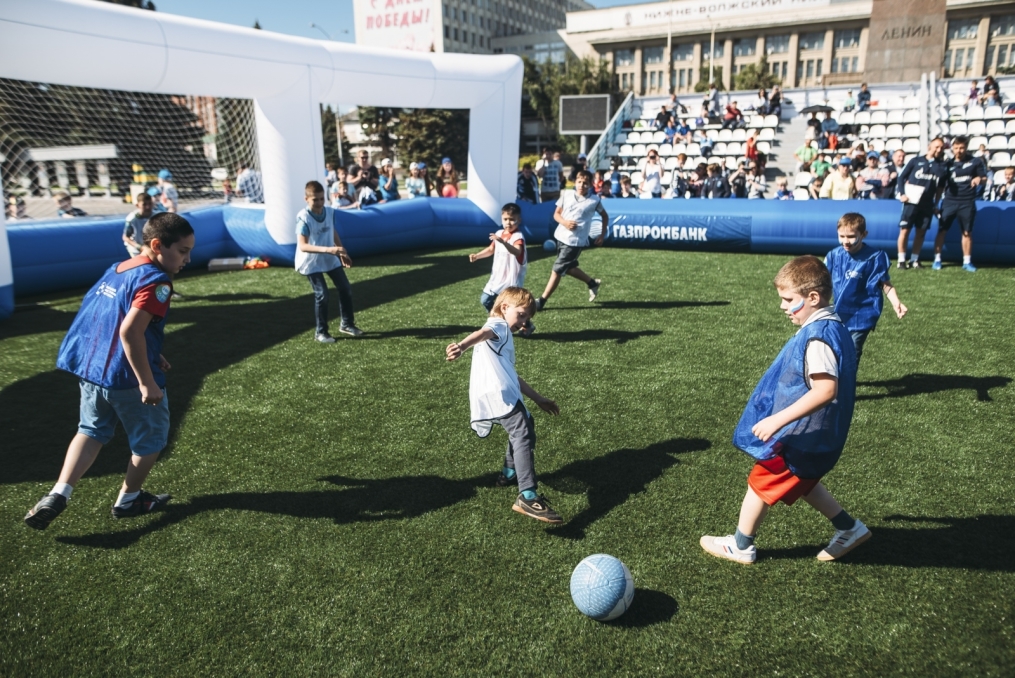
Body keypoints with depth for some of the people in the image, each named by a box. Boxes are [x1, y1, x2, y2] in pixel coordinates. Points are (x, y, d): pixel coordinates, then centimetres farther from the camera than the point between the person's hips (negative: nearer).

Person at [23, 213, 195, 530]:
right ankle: (129, 499, 29)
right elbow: (130, 331, -29)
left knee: (92, 431, 24)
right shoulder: (156, 281, -19)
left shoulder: (117, 269, 10)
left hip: (90, 368, 8)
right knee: (151, 437, 14)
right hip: (127, 377, -8)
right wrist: (147, 382, -25)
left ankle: (58, 495, 12)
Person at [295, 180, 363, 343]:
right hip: (311, 262, -6)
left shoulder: (330, 212, -6)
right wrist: (327, 249, -46)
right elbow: (302, 246, -34)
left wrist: (342, 253, 12)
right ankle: (321, 332, 7)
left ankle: (347, 324, 25)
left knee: (346, 289, 8)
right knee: (322, 295, -9)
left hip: (331, 259, 6)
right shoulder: (303, 218, -25)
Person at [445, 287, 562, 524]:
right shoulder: (498, 325, 7)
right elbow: (481, 334, -19)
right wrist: (462, 346, -41)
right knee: (523, 435, -21)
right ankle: (528, 497, -32)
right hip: (497, 395, -10)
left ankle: (509, 473, 39)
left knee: (526, 424, 30)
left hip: (498, 395, 10)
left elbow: (511, 375, 43)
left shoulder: (503, 336, 37)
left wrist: (538, 398, 43)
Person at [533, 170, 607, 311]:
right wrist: (564, 222, -13)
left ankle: (541, 300, 1)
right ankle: (592, 283, 42)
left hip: (575, 241, -6)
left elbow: (605, 216, 11)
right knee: (568, 268, 20)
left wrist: (603, 233, 5)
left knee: (557, 270, -6)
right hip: (560, 237, 6)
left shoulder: (595, 200, -5)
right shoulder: (567, 194, 2)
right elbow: (556, 214, 7)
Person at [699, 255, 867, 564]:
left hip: (800, 437, -10)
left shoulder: (817, 337, -27)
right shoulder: (834, 327, 5)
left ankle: (740, 546, 25)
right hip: (814, 434, 10)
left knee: (761, 482, 8)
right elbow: (834, 382, 15)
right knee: (802, 481, 29)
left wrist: (777, 420, -34)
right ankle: (849, 528, 36)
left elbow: (826, 390, -36)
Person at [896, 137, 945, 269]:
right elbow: (901, 177, 5)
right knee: (905, 230, -7)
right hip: (911, 202, -3)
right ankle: (901, 260, -1)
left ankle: (914, 260, 13)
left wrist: (936, 204, 14)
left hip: (927, 205, 4)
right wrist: (901, 194, -5)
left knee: (921, 232, 5)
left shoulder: (941, 167, 11)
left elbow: (940, 188, 19)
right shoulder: (916, 161, 2)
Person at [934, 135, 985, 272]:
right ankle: (937, 259, 6)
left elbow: (984, 177, 7)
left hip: (967, 203, 0)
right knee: (942, 230, -3)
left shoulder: (975, 162, 3)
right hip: (949, 202, 0)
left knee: (967, 232, 6)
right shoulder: (948, 164, 4)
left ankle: (967, 262, 14)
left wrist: (979, 179, -15)